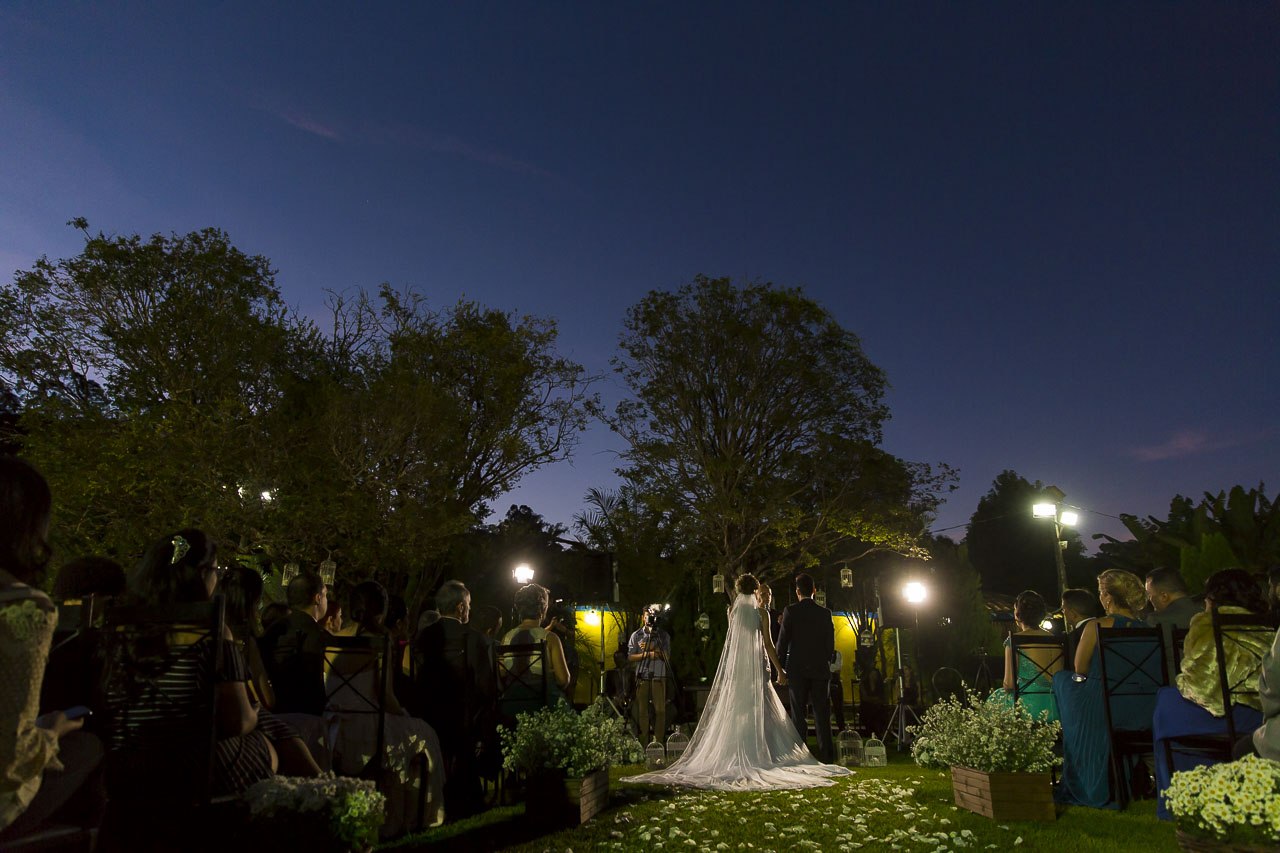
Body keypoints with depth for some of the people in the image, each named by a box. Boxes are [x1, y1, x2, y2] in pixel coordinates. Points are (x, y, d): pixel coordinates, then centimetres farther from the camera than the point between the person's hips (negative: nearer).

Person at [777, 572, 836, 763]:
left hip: (797, 670, -2)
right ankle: (825, 752, 7)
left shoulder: (790, 611, -7)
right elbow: (831, 644, 5)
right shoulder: (825, 613, 2)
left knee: (798, 713, 5)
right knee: (822, 712, 7)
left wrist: (781, 668, 4)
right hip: (820, 669, 2)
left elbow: (782, 642, -6)